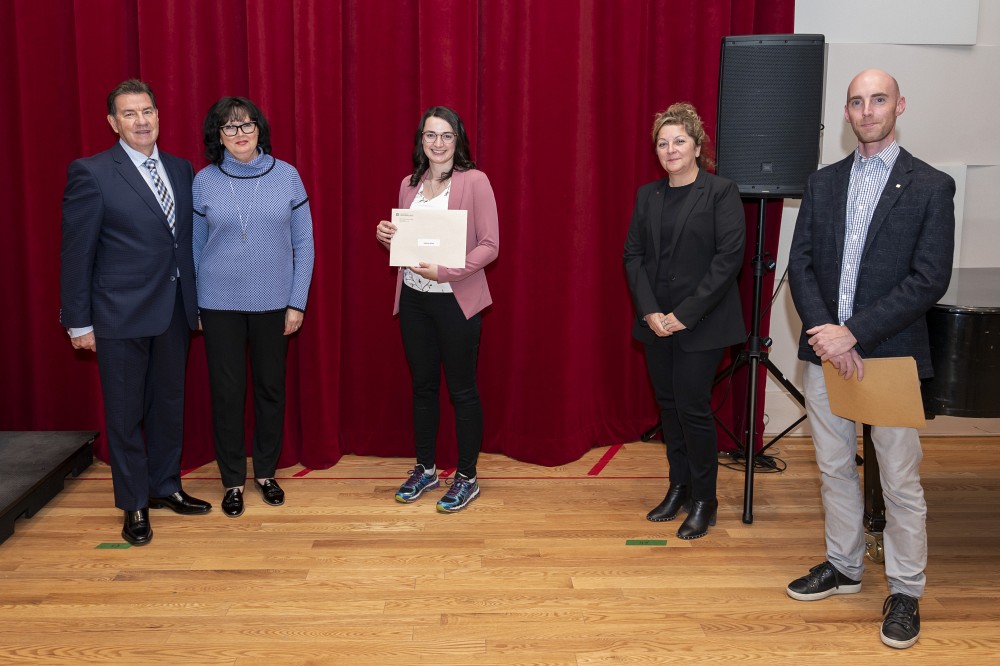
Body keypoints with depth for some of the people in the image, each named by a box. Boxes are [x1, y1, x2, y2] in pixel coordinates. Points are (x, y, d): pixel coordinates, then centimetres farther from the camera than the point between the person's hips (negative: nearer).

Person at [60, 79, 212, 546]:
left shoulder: (180, 169, 7)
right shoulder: (91, 173, -8)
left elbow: (187, 239, 9)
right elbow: (76, 252, -8)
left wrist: (196, 301, 7)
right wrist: (78, 321, -9)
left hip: (175, 311, 5)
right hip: (121, 315, -5)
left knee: (169, 403, 16)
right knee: (125, 412, 7)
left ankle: (165, 487, 33)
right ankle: (134, 505, 21)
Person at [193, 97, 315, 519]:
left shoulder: (286, 175, -2)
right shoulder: (204, 181, -1)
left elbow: (303, 243, 0)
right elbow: (195, 247, 5)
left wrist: (297, 303, -3)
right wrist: (195, 306, 4)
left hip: (273, 304, 1)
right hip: (220, 305, 0)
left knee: (271, 388, 10)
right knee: (226, 392, 5)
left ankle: (266, 472, 28)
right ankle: (233, 481, 21)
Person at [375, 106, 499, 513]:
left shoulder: (474, 181, -8)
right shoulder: (409, 185, 9)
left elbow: (490, 245, -12)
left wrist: (444, 272, -22)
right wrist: (386, 236, -4)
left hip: (456, 300, -5)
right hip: (413, 297, 5)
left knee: (462, 390, 4)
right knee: (422, 386, 14)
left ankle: (467, 478, 18)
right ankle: (425, 469, 29)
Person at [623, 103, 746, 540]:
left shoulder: (721, 192, -6)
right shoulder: (647, 196, 9)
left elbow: (729, 258, -13)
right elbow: (633, 255, 6)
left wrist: (684, 313, -17)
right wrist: (649, 311, -8)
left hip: (700, 324, -5)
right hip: (656, 322, 5)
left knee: (693, 407, -3)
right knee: (668, 404, 11)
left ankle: (703, 500, 14)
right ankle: (678, 488, 26)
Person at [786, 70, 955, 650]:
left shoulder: (931, 186, -4)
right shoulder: (823, 184, 9)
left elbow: (930, 280, -12)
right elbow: (801, 265, 4)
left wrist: (854, 333, -18)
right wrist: (825, 331, -12)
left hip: (890, 355, -4)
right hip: (826, 351, 4)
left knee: (901, 483, 4)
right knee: (835, 469, 15)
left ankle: (906, 592, 21)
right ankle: (844, 567, 33)